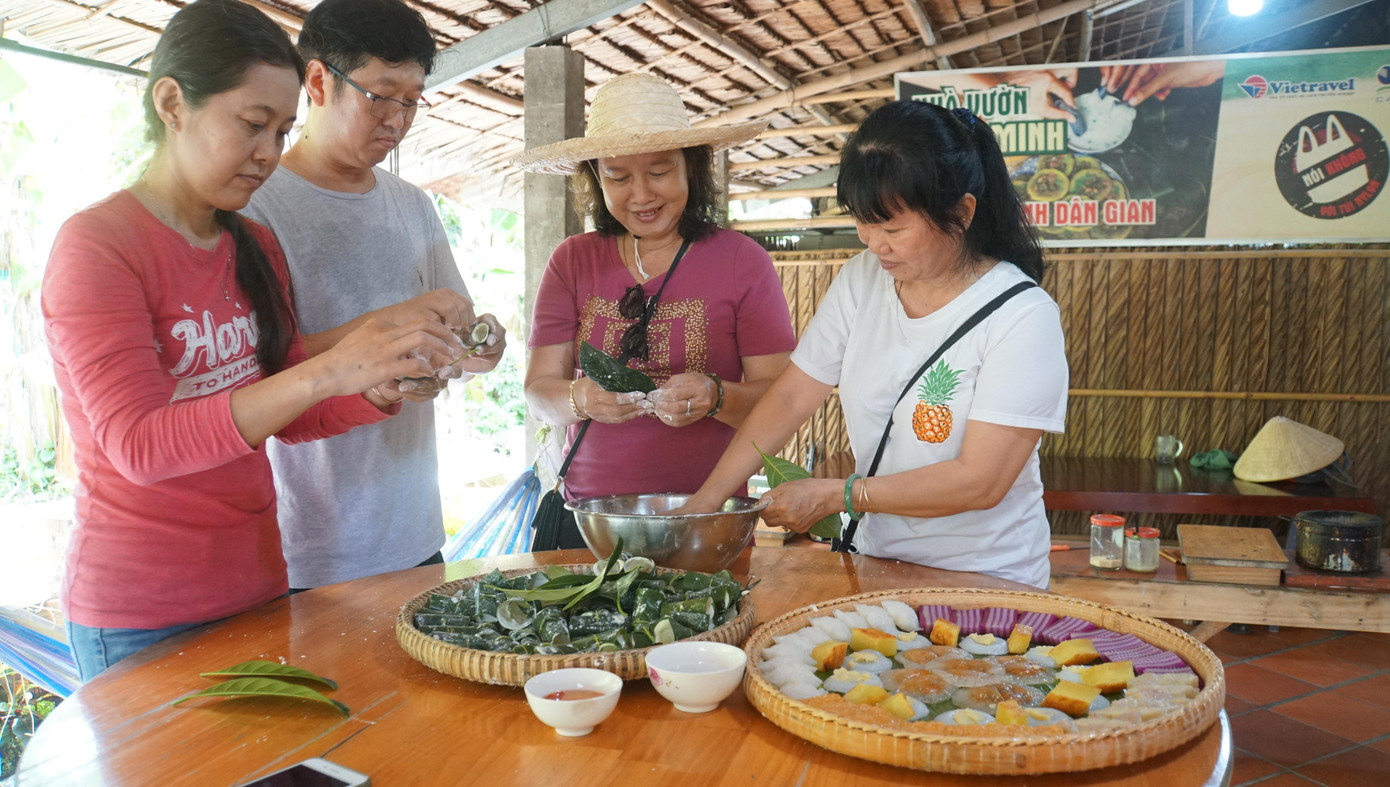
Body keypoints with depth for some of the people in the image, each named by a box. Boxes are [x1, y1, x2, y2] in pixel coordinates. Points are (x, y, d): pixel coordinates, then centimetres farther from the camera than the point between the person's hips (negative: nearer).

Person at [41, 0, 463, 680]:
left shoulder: (256, 249, 8)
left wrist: (383, 389, -10)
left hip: (255, 584, 6)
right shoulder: (96, 244, -13)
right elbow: (139, 444, -23)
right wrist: (326, 372, -33)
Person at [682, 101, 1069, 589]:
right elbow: (789, 400, 2)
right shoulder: (862, 280, 2)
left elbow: (979, 481, -19)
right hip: (876, 560, 5)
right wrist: (703, 502, -5)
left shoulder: (1023, 316, -15)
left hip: (985, 581, -4)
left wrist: (835, 495, -18)